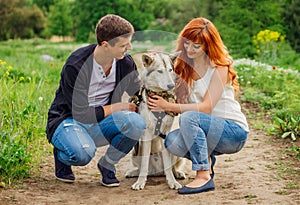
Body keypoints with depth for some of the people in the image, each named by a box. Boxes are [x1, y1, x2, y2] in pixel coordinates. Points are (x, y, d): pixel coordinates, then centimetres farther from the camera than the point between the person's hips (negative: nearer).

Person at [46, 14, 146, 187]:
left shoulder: (126, 63, -7)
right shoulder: (75, 66, -24)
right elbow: (82, 114, -22)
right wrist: (119, 107, -15)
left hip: (100, 123, 4)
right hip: (68, 121, -4)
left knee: (136, 122, -28)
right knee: (83, 152, -39)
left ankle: (107, 164, -1)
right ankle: (62, 155, 1)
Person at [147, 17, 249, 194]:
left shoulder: (220, 68, -12)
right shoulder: (184, 67, 8)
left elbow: (206, 108, -19)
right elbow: (180, 103, 4)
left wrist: (167, 106, -22)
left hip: (234, 132, -6)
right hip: (206, 130, 6)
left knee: (189, 117, -32)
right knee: (172, 142, -24)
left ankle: (204, 176, -25)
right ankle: (206, 159, 5)